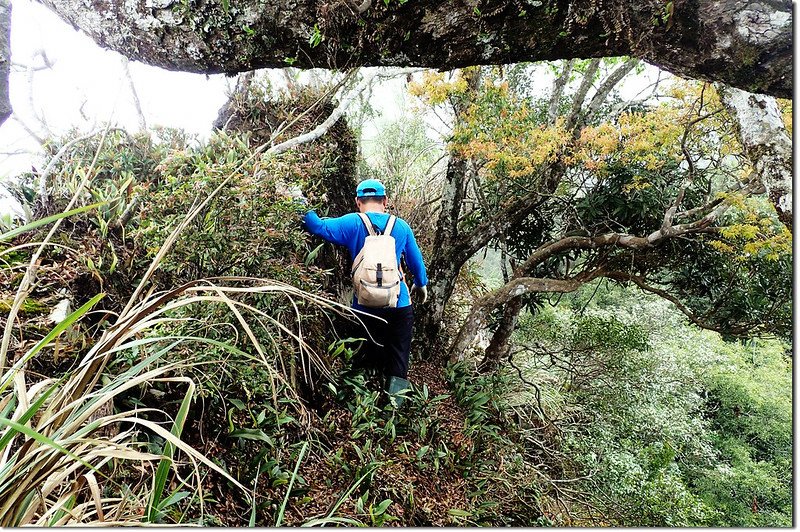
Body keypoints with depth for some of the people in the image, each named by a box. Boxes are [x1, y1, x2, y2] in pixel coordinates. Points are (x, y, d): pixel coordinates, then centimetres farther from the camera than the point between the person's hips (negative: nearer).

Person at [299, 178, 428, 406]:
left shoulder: (353, 223, -6)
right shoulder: (401, 226, 2)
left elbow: (318, 226, -15)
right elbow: (416, 259, 12)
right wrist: (421, 284, 29)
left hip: (366, 308, 0)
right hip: (400, 306, 1)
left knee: (371, 362, 18)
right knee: (398, 364, 13)